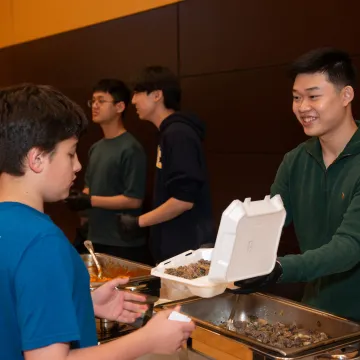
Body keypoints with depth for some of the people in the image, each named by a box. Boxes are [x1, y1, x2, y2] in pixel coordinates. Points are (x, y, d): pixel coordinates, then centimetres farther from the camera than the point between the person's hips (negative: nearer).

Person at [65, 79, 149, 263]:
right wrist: (80, 196, -2)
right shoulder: (96, 148, 11)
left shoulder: (131, 149, -14)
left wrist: (90, 201, -17)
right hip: (96, 239, 8)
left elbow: (134, 200, -18)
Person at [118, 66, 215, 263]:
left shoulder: (178, 134, -17)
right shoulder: (170, 133, 12)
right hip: (175, 245, 9)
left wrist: (138, 222, -15)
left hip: (186, 248, -9)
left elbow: (184, 199, -24)